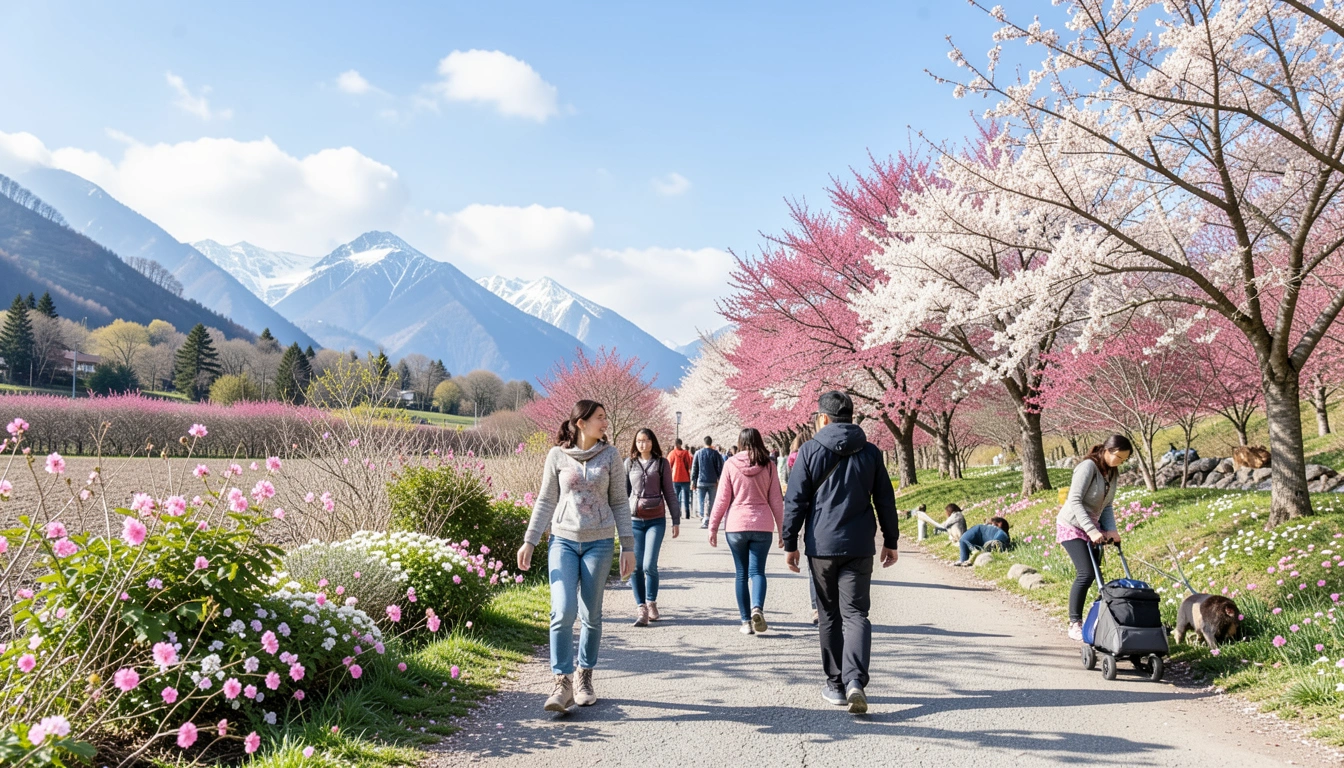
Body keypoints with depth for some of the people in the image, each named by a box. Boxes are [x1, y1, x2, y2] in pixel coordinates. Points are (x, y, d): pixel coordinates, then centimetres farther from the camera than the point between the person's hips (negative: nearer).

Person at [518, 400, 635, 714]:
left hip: (599, 543, 1)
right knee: (563, 612, -13)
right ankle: (563, 684, -4)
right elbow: (545, 502, 5)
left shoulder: (610, 455, 2)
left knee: (591, 615, 7)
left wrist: (627, 546, 2)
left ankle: (585, 679, 23)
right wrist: (529, 541, -1)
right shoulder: (557, 456, 0)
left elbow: (619, 502, 5)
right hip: (563, 540, -1)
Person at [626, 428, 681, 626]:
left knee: (649, 565, -9)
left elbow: (669, 493, 7)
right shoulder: (629, 463, 7)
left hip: (656, 520, -2)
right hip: (634, 520, 2)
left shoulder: (662, 463, 4)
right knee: (635, 567, -3)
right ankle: (641, 608, 7)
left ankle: (651, 602, 14)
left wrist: (676, 520, 5)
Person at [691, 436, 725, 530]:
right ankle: (707, 521, 0)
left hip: (701, 481, 0)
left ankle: (703, 519, -5)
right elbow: (720, 468, 0)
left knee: (701, 502, 6)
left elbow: (694, 468, 3)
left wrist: (693, 481, 6)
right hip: (712, 482, 0)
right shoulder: (715, 453, 0)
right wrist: (719, 480, 8)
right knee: (710, 502, 5)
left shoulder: (698, 453, 3)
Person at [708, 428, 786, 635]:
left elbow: (722, 499, -1)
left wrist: (713, 527, 6)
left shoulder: (730, 465, -1)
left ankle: (746, 621, 8)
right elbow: (776, 500, 5)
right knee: (757, 571, 3)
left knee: (742, 573, 9)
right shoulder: (767, 466, 3)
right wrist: (781, 530, 12)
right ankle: (757, 608, -22)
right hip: (763, 526, 0)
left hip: (736, 525, 0)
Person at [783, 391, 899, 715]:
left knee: (829, 616, 10)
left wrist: (790, 543, 4)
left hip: (821, 546, -1)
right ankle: (855, 679, -18)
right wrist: (890, 542, 18)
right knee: (855, 613, 1)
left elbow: (795, 501, -3)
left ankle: (837, 683, 16)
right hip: (859, 548, 1)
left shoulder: (810, 450, -1)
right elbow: (886, 501, 10)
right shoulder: (871, 452, 7)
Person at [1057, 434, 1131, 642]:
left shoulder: (1113, 473, 6)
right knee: (1085, 573, -16)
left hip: (1092, 527, 8)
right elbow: (1075, 501, -23)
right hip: (1072, 526, -8)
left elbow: (1107, 506, 9)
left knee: (1095, 574, 2)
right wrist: (1091, 530, -29)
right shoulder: (1088, 467, -18)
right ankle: (1074, 625, -9)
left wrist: (1110, 529, -7)